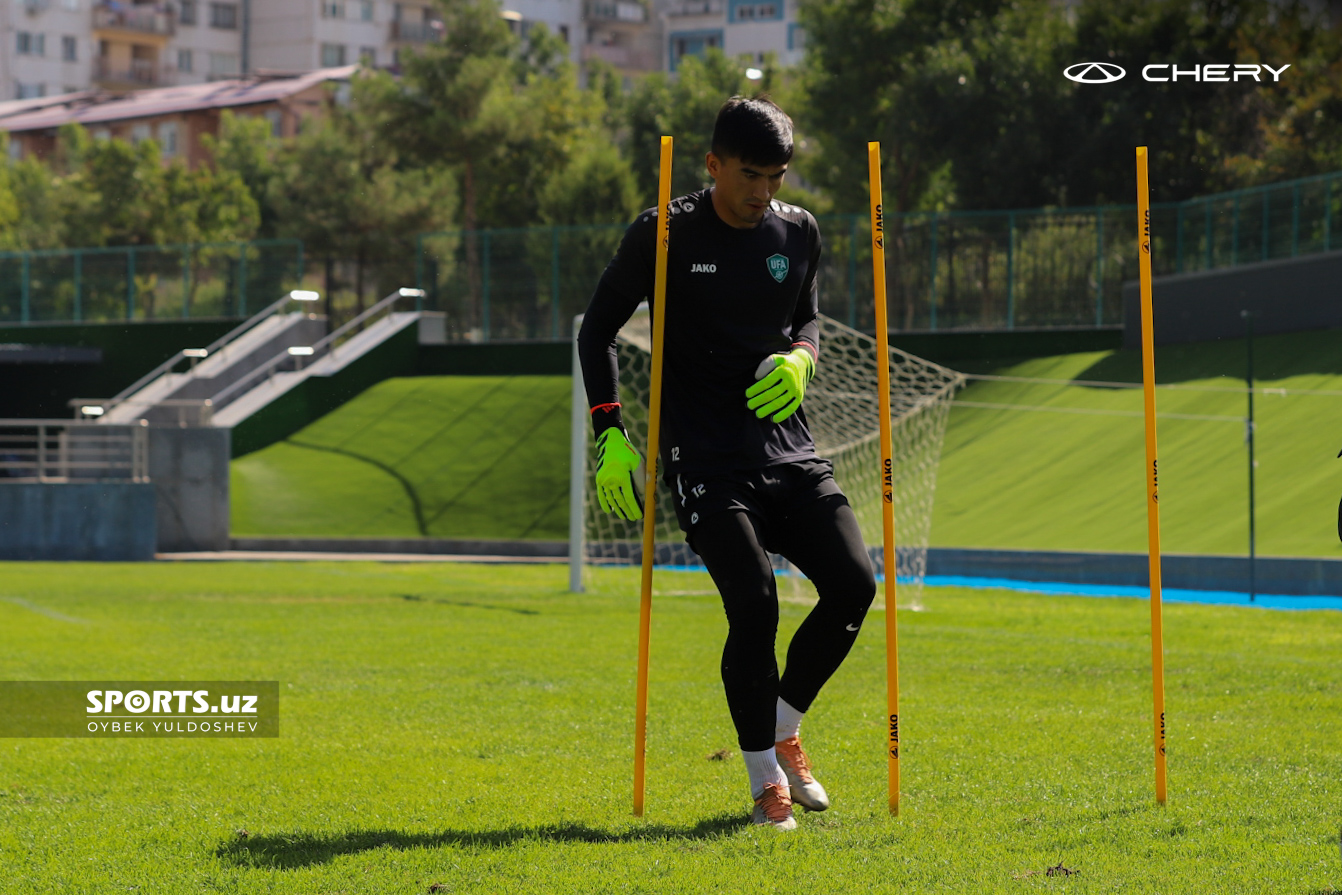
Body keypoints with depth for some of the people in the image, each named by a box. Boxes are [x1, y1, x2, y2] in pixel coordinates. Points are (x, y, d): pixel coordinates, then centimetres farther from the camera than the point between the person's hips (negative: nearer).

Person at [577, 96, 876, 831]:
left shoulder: (797, 233, 7)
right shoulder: (663, 235, -5)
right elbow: (598, 329, 3)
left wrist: (800, 359, -2)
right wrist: (609, 434, -6)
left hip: (787, 451, 5)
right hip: (704, 459, -5)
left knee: (854, 584, -10)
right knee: (754, 604, -19)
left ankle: (784, 730, 14)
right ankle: (765, 781, -4)